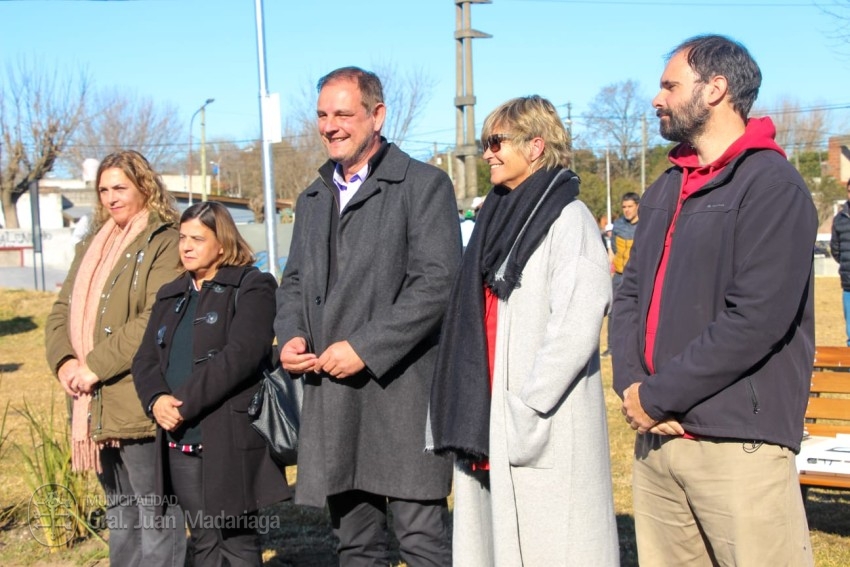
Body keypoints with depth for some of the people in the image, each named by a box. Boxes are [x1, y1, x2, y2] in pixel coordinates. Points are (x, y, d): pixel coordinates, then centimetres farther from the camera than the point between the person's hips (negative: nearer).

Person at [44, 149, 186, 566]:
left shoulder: (165, 243, -9)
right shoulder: (92, 245, 17)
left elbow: (157, 320, -18)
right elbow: (62, 309, 14)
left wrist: (97, 365, -17)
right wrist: (63, 360, -4)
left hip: (140, 402, -8)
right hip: (97, 404, 8)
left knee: (155, 509, 0)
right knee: (119, 507, 19)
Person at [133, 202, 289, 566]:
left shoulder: (251, 287, -3)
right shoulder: (170, 296, 19)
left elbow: (241, 355, -17)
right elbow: (146, 359, 12)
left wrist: (184, 403, -19)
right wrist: (156, 399, -10)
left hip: (231, 440, -6)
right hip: (179, 442, 7)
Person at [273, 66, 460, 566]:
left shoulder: (424, 185, -3)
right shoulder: (314, 198, 18)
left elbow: (437, 282, -13)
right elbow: (295, 281, 23)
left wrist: (365, 348, -17)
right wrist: (291, 335, 3)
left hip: (401, 392, -6)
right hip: (330, 397, 7)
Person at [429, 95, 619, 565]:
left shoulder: (567, 218, -9)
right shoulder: (498, 218, 15)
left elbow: (576, 328, -18)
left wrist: (524, 412, -18)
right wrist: (466, 410, 9)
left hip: (542, 437, -8)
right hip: (486, 427, 8)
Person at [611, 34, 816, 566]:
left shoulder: (772, 185, -8)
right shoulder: (665, 191, 17)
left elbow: (756, 319, -18)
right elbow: (630, 293, 14)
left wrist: (658, 397, -14)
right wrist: (630, 384, -4)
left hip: (740, 443, -7)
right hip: (656, 438, 7)